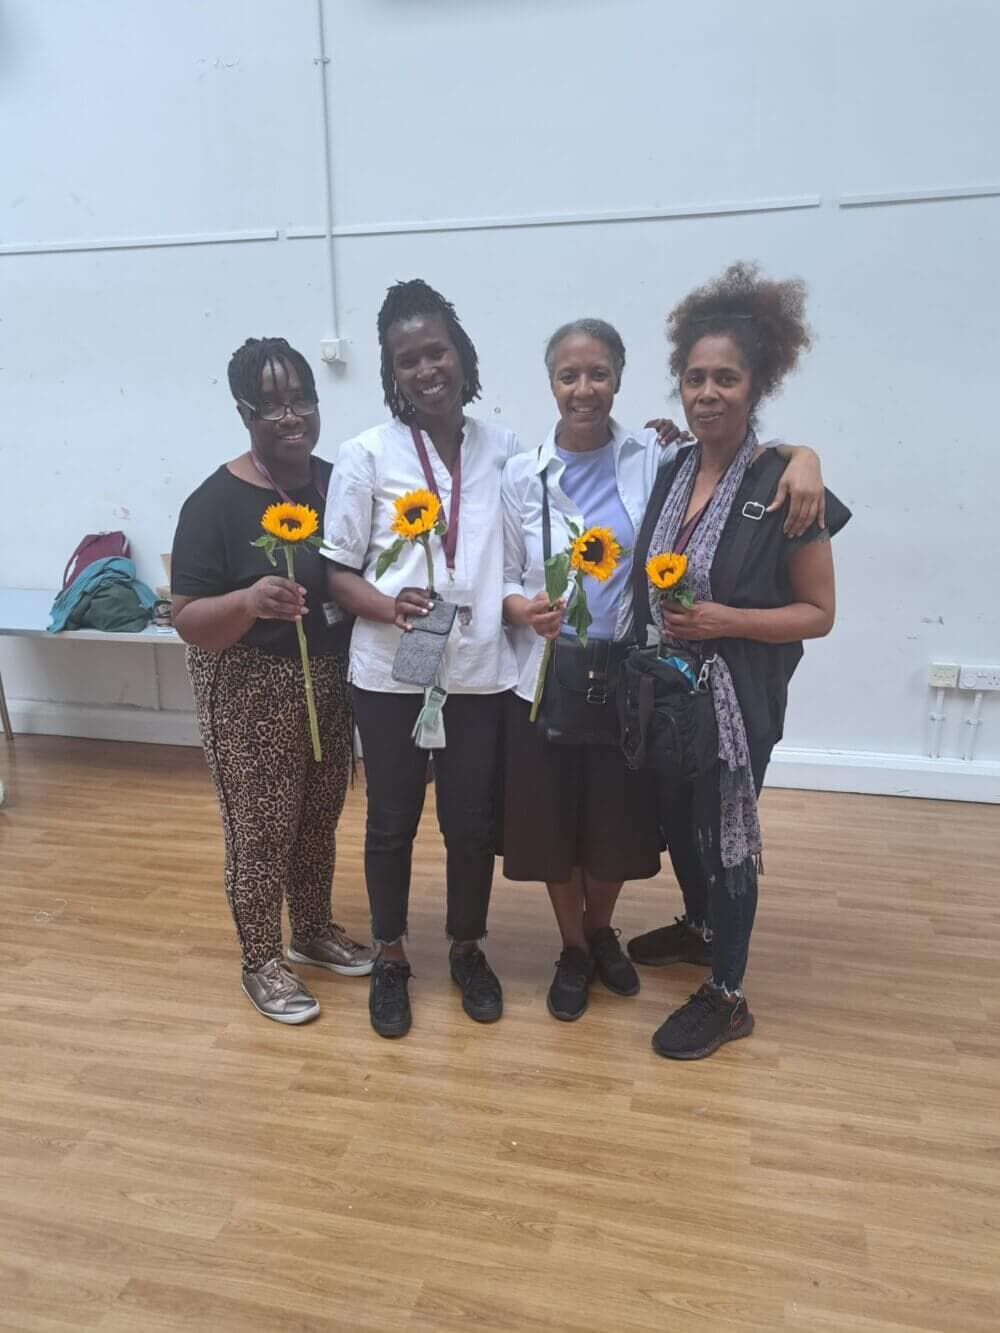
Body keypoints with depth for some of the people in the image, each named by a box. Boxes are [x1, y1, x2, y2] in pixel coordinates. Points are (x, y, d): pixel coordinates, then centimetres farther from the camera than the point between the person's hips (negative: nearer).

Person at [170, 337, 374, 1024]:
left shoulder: (337, 483, 1)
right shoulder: (216, 501, -16)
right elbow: (189, 623, -17)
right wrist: (249, 601, -36)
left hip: (329, 684, 6)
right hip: (250, 694, -5)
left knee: (319, 819, 19)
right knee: (260, 831, 6)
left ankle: (316, 930, 41)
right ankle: (262, 961, 28)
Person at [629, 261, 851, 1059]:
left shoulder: (784, 487, -14)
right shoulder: (665, 470, 2)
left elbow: (818, 612, -11)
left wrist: (723, 619, -23)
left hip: (737, 697, -5)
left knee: (722, 834, 5)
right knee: (677, 819, 21)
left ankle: (728, 998, 25)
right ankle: (700, 923, 49)